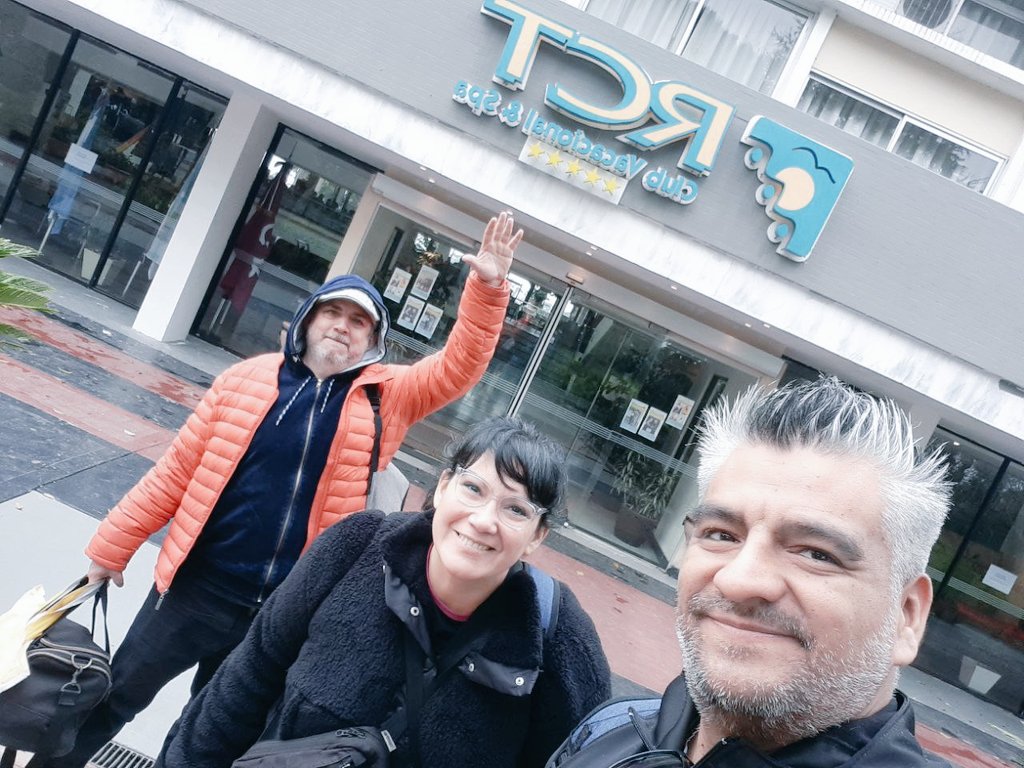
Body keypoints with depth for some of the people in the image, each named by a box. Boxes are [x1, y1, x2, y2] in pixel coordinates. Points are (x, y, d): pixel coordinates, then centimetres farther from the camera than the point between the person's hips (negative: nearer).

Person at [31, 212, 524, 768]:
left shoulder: (385, 396, -3)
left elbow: (459, 367, -11)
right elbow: (177, 470, -1)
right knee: (116, 697, 19)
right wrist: (112, 545, 4)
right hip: (198, 584, 0)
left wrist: (487, 287, -23)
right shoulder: (248, 378, -5)